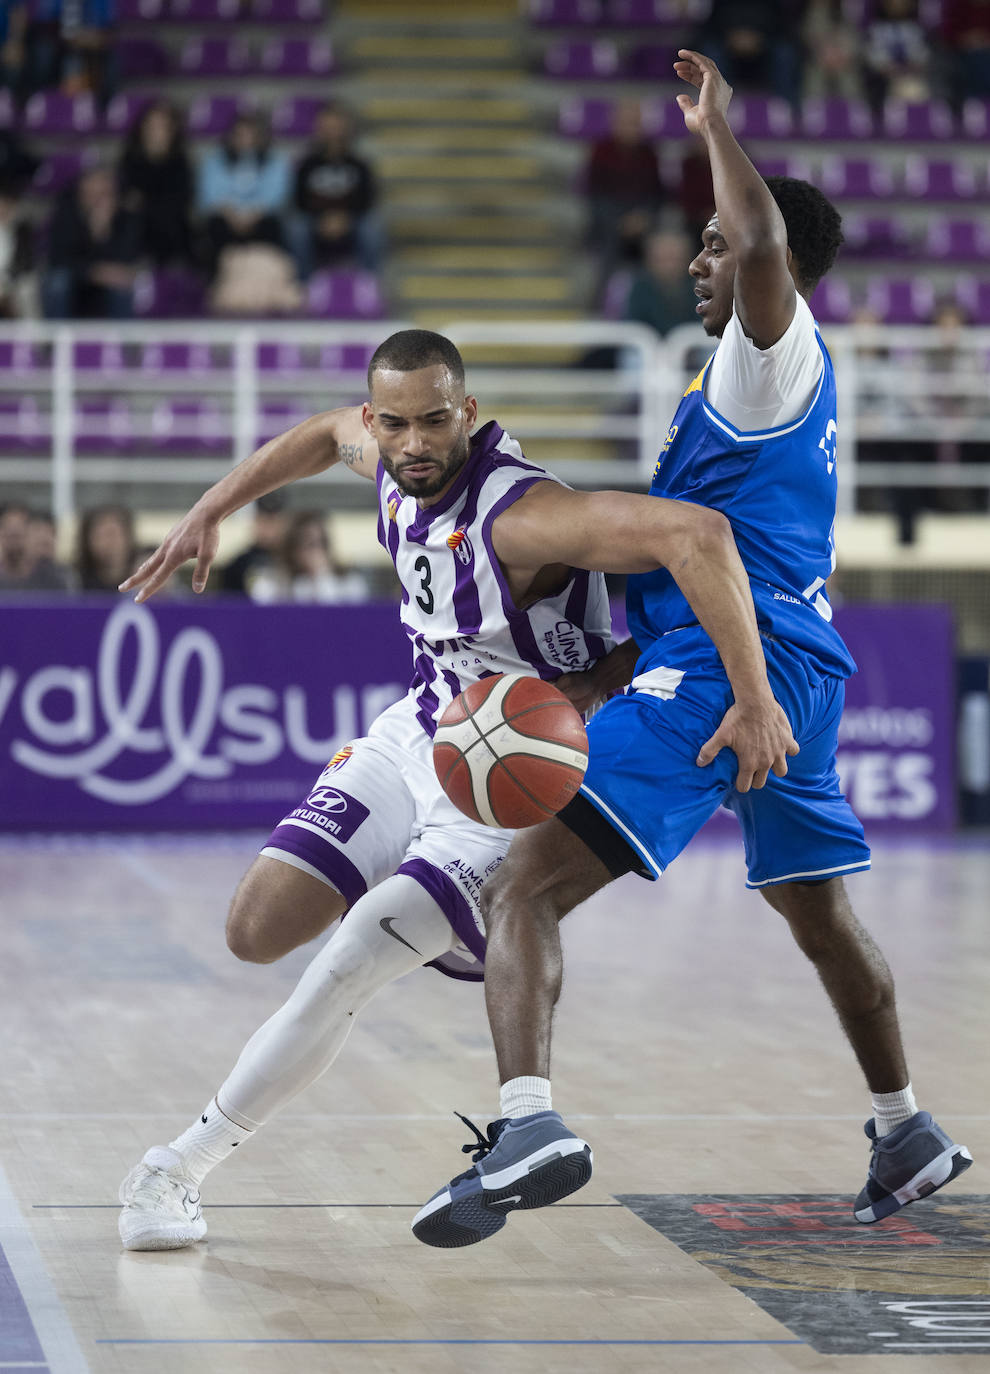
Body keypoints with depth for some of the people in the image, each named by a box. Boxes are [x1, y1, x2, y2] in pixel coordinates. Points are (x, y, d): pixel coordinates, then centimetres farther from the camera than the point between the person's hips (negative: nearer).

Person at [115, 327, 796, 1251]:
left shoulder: (519, 515, -32)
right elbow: (323, 433, 21)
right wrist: (208, 513, 20)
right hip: (417, 734, 8)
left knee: (343, 973, -18)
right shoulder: (393, 461, -6)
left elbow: (697, 533, -44)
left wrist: (755, 701, -42)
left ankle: (177, 1169, -4)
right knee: (257, 932, -3)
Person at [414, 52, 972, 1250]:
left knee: (526, 882, -21)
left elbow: (767, 246, -31)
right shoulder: (794, 380, 21)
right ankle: (908, 1137, 42)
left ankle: (527, 1125, -40)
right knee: (818, 914, 28)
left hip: (721, 660, -11)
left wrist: (716, 128, -18)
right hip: (796, 668, 11)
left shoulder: (774, 354, -7)